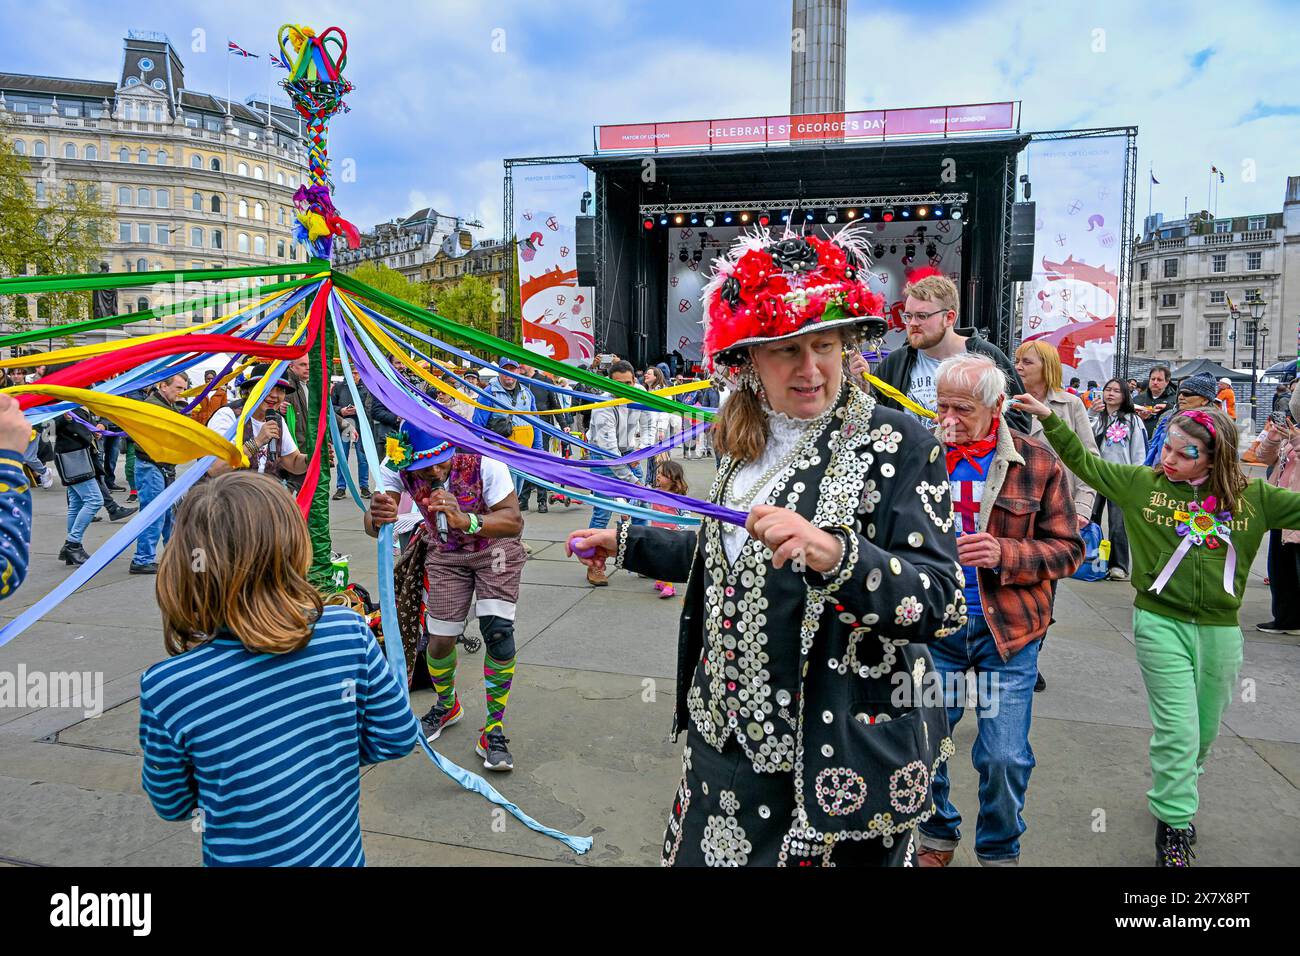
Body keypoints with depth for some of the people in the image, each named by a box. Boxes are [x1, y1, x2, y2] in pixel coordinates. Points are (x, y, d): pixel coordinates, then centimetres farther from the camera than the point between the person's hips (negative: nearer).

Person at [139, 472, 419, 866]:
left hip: (241, 857, -1)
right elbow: (398, 737, -9)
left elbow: (170, 802, -7)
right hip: (342, 855, 1)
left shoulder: (165, 687, -23)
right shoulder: (349, 633, -22)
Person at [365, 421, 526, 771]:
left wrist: (466, 521, -57)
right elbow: (372, 526, -34)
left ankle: (494, 730, -1)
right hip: (444, 555, 3)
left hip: (495, 547, -2)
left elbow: (514, 521, -38)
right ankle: (446, 705, 36)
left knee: (497, 631, -18)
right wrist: (377, 518, -60)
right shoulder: (395, 468, -26)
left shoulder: (483, 463, -35)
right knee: (439, 640, 2)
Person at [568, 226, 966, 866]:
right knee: (705, 856, 20)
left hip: (835, 757, -6)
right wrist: (625, 543, 23)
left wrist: (836, 554, -38)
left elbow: (943, 602, -21)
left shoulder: (897, 444, -15)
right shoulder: (749, 441, 5)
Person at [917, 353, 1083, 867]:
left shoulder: (1037, 462, -3)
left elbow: (1067, 548, -2)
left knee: (1005, 757, 4)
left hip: (1009, 630, -1)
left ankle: (999, 850, 33)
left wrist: (1004, 553, -18)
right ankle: (938, 836, 36)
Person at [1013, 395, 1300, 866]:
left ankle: (1173, 791, 45)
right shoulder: (1143, 483, -3)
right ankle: (1174, 828, 9)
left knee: (1205, 730, 18)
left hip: (1220, 629, 3)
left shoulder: (1251, 495, 0)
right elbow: (1084, 462, -3)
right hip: (1160, 623, -3)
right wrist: (1049, 418, -10)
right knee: (1177, 729, -5)